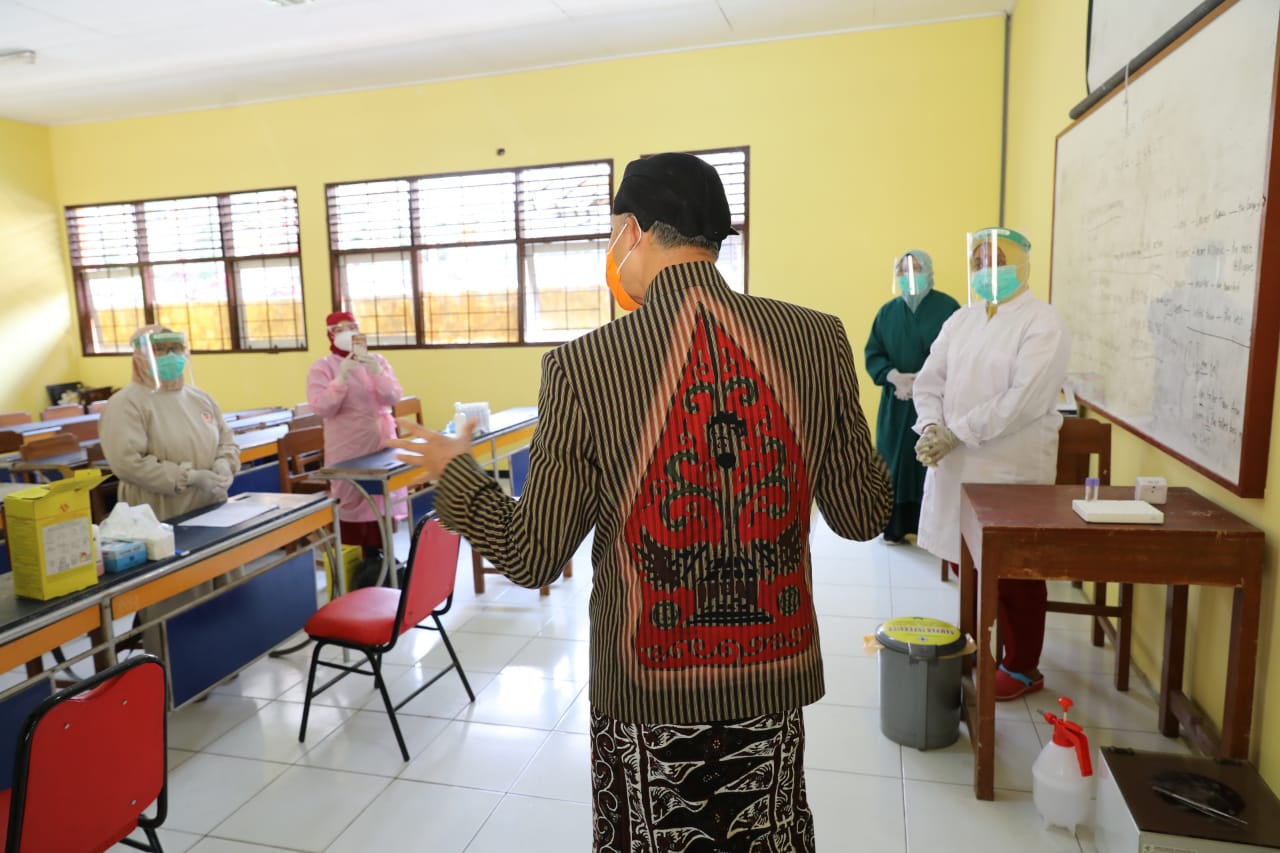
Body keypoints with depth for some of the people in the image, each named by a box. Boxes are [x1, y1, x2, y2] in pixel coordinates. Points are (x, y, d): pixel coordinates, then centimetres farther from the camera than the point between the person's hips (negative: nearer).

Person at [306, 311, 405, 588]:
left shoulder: (377, 360, 7)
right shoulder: (322, 367, -3)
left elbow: (394, 398, -4)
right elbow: (321, 409, -15)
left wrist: (376, 372, -20)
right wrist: (342, 377, -26)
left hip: (381, 443, 4)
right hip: (348, 450, -4)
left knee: (383, 500, 8)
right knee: (352, 503, -3)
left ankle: (381, 555, 21)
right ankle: (364, 559, 6)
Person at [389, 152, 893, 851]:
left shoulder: (583, 366, -18)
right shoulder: (817, 341, -11)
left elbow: (533, 558, -10)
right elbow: (863, 517, -2)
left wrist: (453, 473, 7)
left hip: (646, 691, -2)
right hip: (773, 679, 2)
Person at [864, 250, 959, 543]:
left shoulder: (947, 307, -3)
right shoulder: (888, 311, 10)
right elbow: (872, 354, 6)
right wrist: (894, 377, -13)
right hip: (896, 401, 4)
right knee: (895, 461, 4)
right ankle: (895, 526, 13)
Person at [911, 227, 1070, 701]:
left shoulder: (1043, 324, -9)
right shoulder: (961, 320, 12)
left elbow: (1024, 400, -20)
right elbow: (930, 380, 7)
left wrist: (955, 433, -21)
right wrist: (931, 426, -12)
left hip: (1011, 470, -6)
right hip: (955, 465, 6)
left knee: (1013, 572, 6)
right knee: (964, 559, 14)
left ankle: (1022, 668, 25)